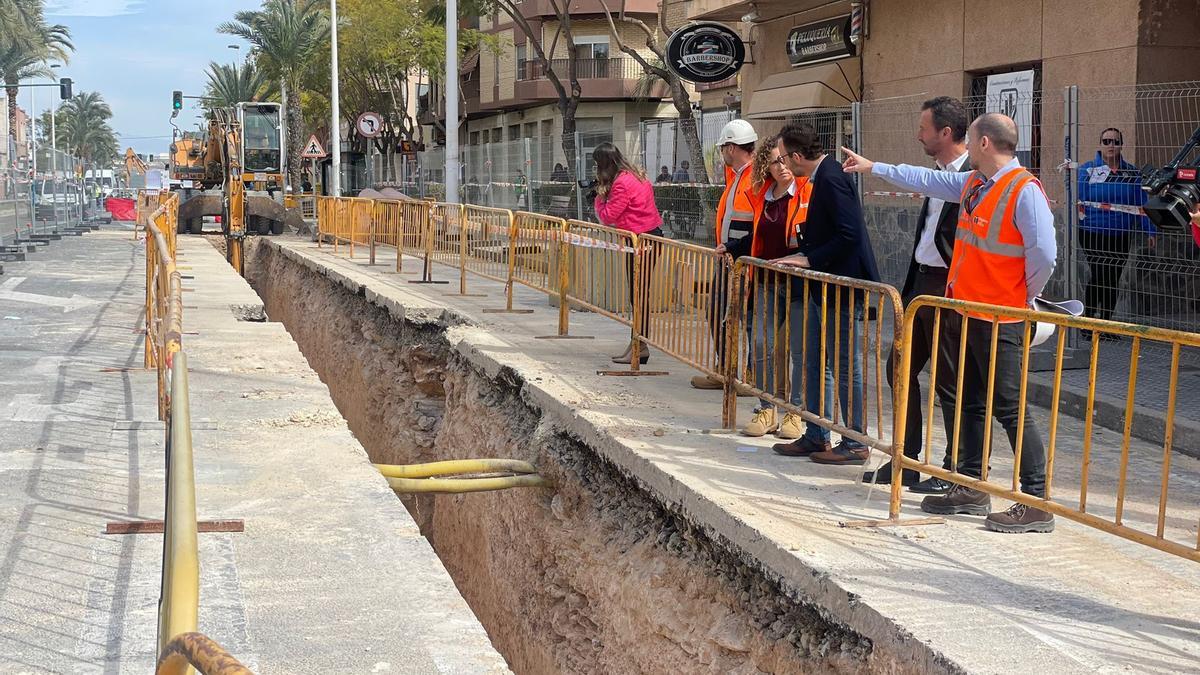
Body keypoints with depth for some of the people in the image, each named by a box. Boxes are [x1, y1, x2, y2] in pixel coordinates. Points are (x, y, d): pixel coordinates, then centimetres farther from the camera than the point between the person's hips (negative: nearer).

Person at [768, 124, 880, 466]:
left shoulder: (831, 179, -19)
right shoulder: (825, 175, 11)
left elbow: (850, 235, -25)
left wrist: (810, 259, -17)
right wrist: (804, 252, 8)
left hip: (844, 287, -11)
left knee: (845, 366, -1)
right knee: (811, 362, 15)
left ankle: (855, 444, 9)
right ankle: (816, 437, 24)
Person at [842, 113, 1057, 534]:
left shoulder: (1025, 191, -17)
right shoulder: (972, 184, 10)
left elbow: (1044, 254, -22)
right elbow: (928, 181, 25)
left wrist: (1025, 297, -8)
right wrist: (874, 168, 33)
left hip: (998, 319, -9)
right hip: (961, 309, 9)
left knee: (1009, 408, -8)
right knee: (962, 399, 16)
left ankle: (1037, 503, -3)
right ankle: (971, 488, 28)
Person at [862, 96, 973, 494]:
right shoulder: (939, 173, 13)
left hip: (949, 290, -10)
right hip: (922, 283, 10)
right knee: (900, 369, 13)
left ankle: (955, 469, 13)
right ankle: (906, 461, 24)